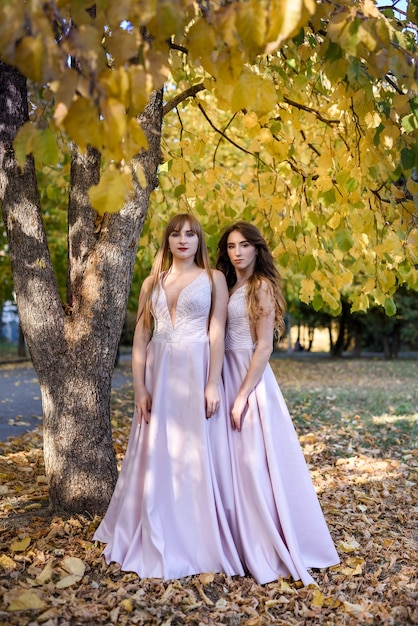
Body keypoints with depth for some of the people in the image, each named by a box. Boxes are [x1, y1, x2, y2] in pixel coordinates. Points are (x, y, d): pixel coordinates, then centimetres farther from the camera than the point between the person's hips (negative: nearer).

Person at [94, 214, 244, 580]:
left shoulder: (214, 279, 4)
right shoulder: (153, 283, 13)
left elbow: (217, 334, -3)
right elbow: (140, 337, 8)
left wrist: (213, 384, -12)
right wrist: (139, 386, -1)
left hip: (196, 372, -3)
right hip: (159, 374, 3)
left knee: (194, 457, 0)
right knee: (155, 457, 7)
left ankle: (196, 544, 14)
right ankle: (156, 543, 23)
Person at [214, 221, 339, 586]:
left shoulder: (262, 286, -8)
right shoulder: (227, 286, 14)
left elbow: (264, 348, -13)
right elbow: (220, 338, 13)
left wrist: (242, 396, -17)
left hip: (251, 378, -7)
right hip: (226, 376, 7)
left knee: (254, 461, -3)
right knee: (230, 460, 9)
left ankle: (273, 549, 11)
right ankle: (241, 541, 23)